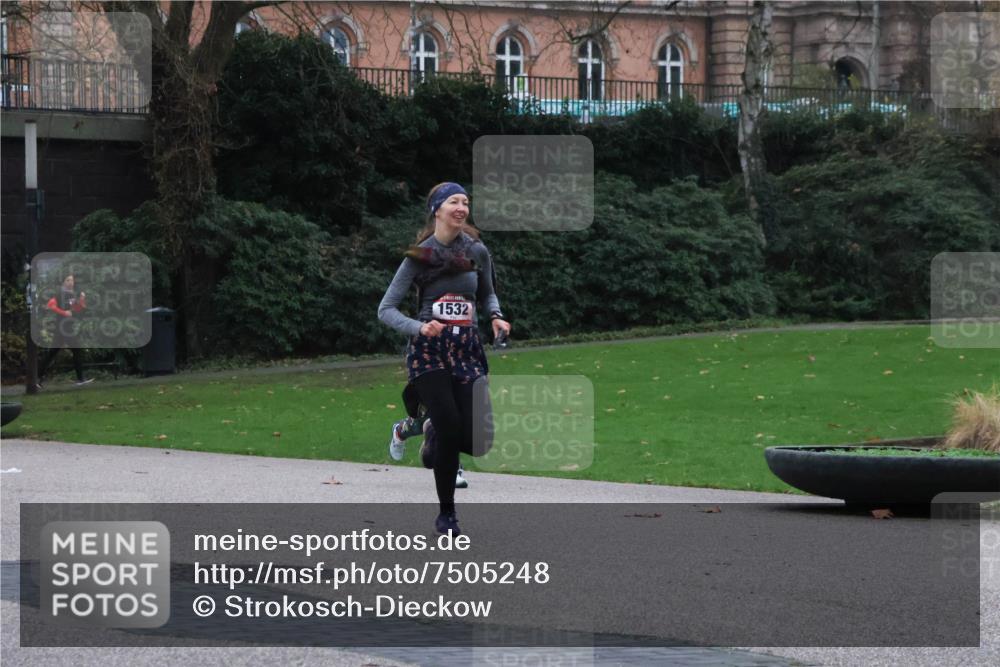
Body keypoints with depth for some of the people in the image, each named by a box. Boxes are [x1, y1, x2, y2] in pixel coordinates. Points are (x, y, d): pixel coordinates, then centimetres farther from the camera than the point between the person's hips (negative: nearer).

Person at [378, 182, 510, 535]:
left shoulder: (477, 252, 4)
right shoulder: (419, 255, -5)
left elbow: (488, 294, 22)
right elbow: (386, 309, -6)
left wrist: (496, 317, 0)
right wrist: (418, 327, -23)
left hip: (466, 349, 3)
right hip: (428, 350, -3)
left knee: (477, 441, -9)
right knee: (451, 428, -14)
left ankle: (433, 432, 28)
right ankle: (446, 515, 5)